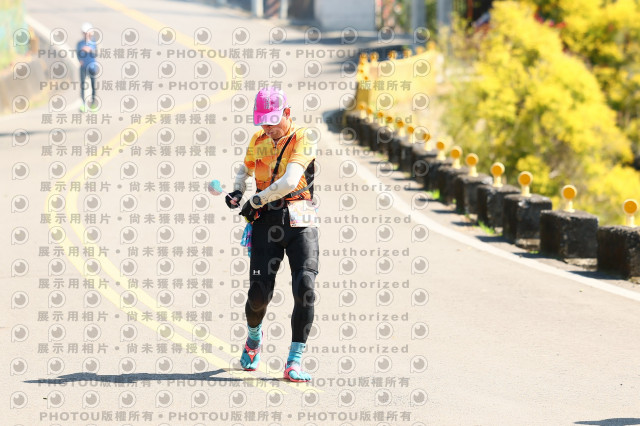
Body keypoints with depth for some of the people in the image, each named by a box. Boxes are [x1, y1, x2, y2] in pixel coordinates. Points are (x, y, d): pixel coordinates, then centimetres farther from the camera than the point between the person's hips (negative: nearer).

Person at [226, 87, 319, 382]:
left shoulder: (302, 140, -6)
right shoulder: (258, 140, 12)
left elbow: (289, 181, -19)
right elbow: (245, 168, 32)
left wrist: (256, 201, -11)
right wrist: (237, 192, 13)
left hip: (300, 222, -3)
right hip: (266, 222, 3)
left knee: (305, 288, -17)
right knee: (259, 293, -5)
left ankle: (294, 362, -11)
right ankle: (254, 337, 29)